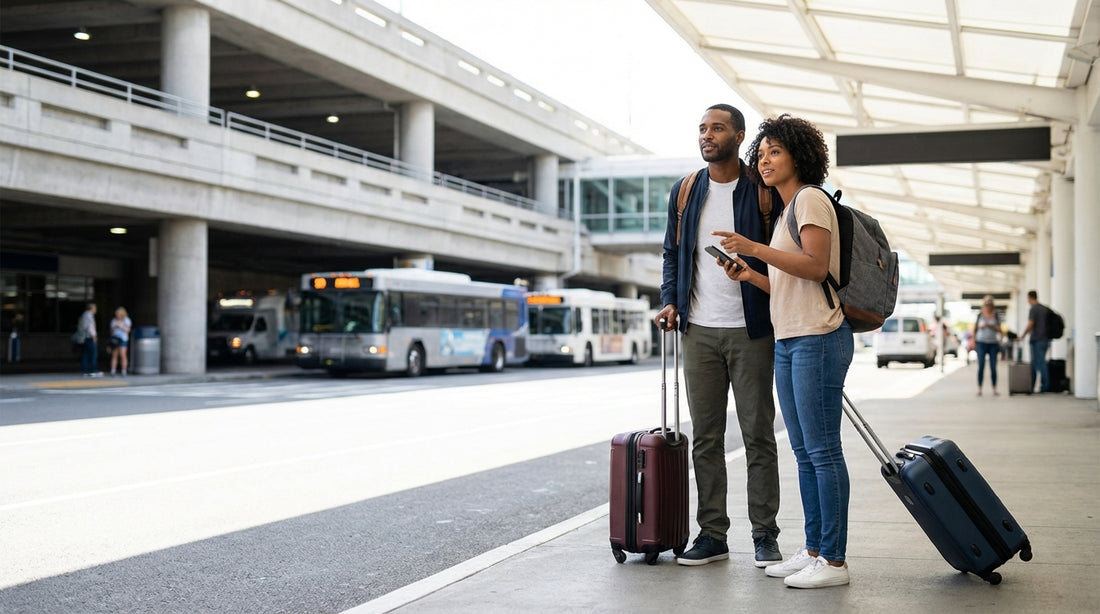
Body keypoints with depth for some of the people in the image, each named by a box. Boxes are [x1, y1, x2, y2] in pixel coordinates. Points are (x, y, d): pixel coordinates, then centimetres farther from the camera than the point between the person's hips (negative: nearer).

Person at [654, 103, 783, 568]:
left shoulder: (764, 191, -1)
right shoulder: (684, 192, 11)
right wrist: (670, 301, 3)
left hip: (751, 330, -4)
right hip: (699, 330, 4)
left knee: (758, 435, 1)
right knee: (705, 438, 6)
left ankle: (765, 535, 9)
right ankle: (711, 535, 13)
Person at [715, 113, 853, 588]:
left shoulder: (810, 199, -5)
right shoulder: (785, 210, 22)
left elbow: (816, 267, -18)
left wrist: (755, 249, -22)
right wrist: (749, 275, 7)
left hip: (818, 339, -10)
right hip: (788, 341, 10)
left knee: (822, 451, -8)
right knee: (804, 454, 11)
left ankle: (834, 561, -3)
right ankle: (813, 551, 17)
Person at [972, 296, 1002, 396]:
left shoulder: (996, 315, 4)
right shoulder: (980, 315, 3)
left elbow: (999, 329, 0)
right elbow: (974, 328, 10)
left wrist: (990, 325, -15)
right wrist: (973, 341, 5)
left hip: (993, 343, 1)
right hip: (981, 343, -1)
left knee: (993, 367, -1)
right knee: (981, 366, -8)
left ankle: (994, 389, 8)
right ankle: (979, 389, -5)